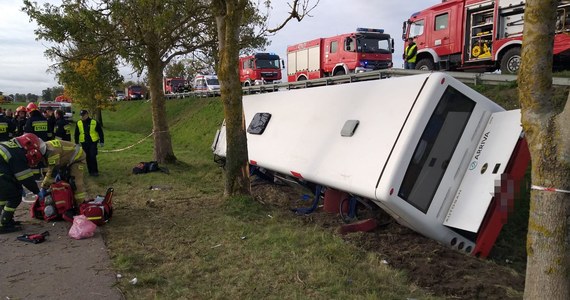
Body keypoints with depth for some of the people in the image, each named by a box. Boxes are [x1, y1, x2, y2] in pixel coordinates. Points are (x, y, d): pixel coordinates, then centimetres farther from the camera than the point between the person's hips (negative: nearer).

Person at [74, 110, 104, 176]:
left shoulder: (94, 122, -4)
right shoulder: (78, 123, 5)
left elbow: (100, 132, 2)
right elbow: (76, 134, 13)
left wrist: (101, 141, 0)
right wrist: (76, 143, 11)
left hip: (93, 142, -3)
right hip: (84, 143, 3)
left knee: (93, 156, -10)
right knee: (88, 157, 8)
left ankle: (95, 171, -2)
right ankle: (90, 171, 17)